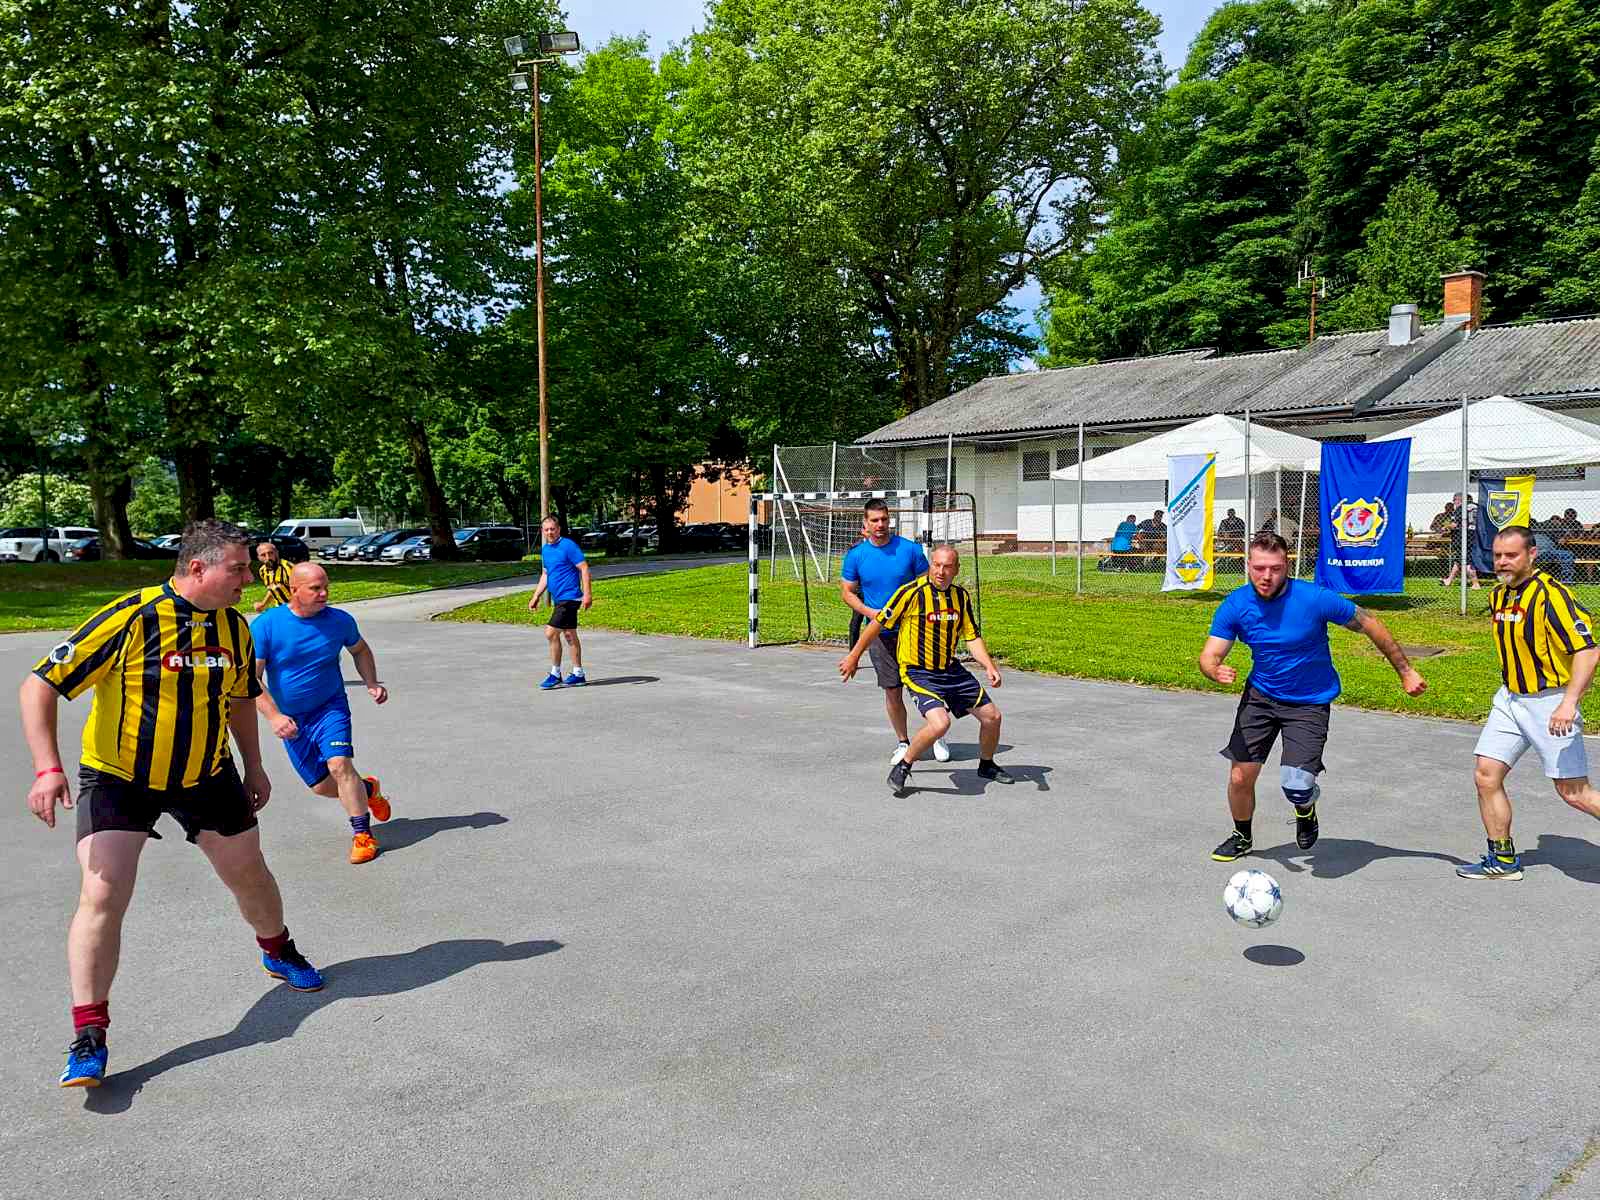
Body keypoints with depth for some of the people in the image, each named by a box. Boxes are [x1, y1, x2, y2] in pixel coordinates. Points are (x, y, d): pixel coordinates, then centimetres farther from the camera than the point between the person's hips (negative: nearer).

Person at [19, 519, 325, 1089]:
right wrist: (48, 768, -29)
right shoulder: (129, 619, -24)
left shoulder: (235, 627, -5)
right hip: (117, 778, -4)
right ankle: (88, 1040, -2)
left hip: (206, 775, 5)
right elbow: (40, 685, -21)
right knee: (102, 896, -15)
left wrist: (254, 766, 15)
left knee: (249, 874, 14)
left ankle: (278, 952, 44)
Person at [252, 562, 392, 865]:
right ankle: (367, 789, 35)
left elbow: (360, 650, 14)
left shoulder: (340, 621, -7)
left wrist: (371, 684, -1)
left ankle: (362, 834, -13)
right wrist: (274, 717, -25)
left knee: (339, 764, -23)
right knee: (321, 786, 5)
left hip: (330, 707, -1)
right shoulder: (265, 625, -14)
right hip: (290, 719, 1)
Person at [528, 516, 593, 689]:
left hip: (569, 598, -9)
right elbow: (545, 575, 22)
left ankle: (555, 675, -1)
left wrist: (587, 593, -22)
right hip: (559, 599, 9)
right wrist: (536, 597, 18)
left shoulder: (568, 545, -12)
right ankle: (578, 675, 21)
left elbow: (584, 568, -15)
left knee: (551, 633, -11)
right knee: (569, 635, 13)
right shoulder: (545, 549, 12)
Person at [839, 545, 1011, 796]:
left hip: (951, 669, 7)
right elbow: (879, 623, -9)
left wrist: (989, 666, -7)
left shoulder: (961, 596, 2)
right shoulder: (912, 592, -17)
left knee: (992, 716, 11)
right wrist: (854, 656, -3)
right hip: (918, 672, -7)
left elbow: (972, 636, 9)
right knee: (940, 723, -29)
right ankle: (902, 767, -5)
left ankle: (986, 765, 40)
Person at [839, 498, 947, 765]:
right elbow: (847, 592, 5)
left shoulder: (910, 549, -4)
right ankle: (903, 742, 23)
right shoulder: (855, 555, -2)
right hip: (881, 633, 0)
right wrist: (869, 612, -11)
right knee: (892, 691, 4)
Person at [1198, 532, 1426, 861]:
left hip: (1310, 703, -3)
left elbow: (1370, 625, -10)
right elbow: (1209, 655, -12)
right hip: (1260, 695, 3)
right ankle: (1242, 836, 32)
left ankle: (1306, 808, 23)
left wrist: (1406, 672, -2)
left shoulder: (1316, 598, -23)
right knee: (1240, 777, 0)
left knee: (1296, 786, -17)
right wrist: (1216, 671, -37)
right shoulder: (1234, 606, -13)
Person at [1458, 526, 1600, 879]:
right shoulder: (1498, 596, 8)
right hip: (1509, 699, 8)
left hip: (1551, 701, -7)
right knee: (1485, 776, 3)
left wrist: (1569, 703, -30)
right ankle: (1503, 859, 16)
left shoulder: (1551, 595, -18)